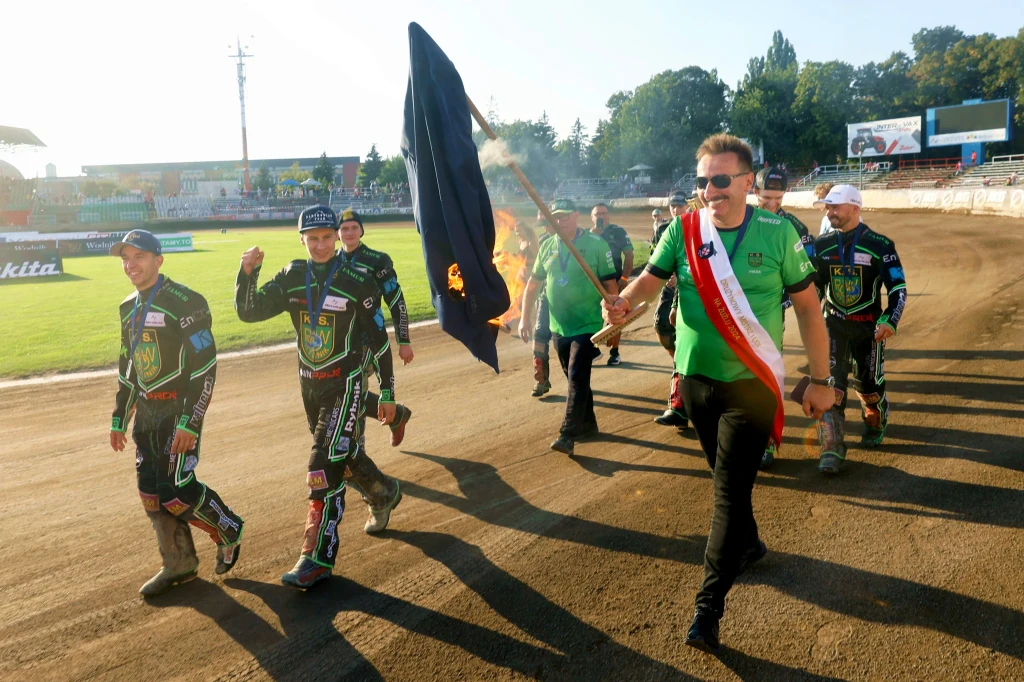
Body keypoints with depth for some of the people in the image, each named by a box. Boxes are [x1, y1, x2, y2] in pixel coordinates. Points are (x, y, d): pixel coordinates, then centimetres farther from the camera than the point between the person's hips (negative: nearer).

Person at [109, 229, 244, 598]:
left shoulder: (185, 302, -14)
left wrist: (189, 422, -21)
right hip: (146, 411, 8)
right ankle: (179, 564, 23)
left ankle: (230, 530, 16)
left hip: (179, 408, -8)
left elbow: (205, 367, -18)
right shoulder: (129, 308, 12)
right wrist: (119, 418, 20)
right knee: (151, 494, 8)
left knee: (176, 491, -11)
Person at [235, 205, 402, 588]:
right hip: (309, 384, 6)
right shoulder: (291, 278, 1)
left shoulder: (358, 282, -11)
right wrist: (247, 273, -19)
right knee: (345, 455, 19)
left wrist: (387, 393, -5)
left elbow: (378, 339, -6)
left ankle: (318, 559, -5)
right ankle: (383, 494, 47)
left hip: (346, 384, -5)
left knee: (326, 466, -11)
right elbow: (248, 312, -2)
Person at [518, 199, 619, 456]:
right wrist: (525, 317, 4)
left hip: (588, 325, -5)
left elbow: (610, 285, -6)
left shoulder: (596, 244, -9)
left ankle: (568, 434, -9)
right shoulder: (547, 247, 4)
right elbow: (533, 284, 10)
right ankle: (587, 423, 30)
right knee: (575, 378, 15)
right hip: (558, 327, 5)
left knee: (577, 377, -10)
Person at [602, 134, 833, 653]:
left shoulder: (777, 234, -8)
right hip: (695, 379, 4)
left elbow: (808, 306, -2)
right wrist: (623, 302, -31)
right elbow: (651, 278, -7)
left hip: (751, 383, -3)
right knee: (725, 476, 21)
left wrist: (819, 378, -2)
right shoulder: (683, 230, -2)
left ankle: (709, 606, 1)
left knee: (730, 490, -5)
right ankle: (747, 544, 47)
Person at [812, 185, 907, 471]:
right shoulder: (823, 244, 3)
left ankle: (875, 426, 42)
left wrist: (890, 321, -20)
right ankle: (831, 450, -5)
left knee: (869, 384, 9)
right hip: (833, 324, 2)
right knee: (830, 385, -9)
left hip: (868, 327, -2)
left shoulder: (880, 245, -9)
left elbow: (898, 288, -8)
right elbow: (814, 285, 14)